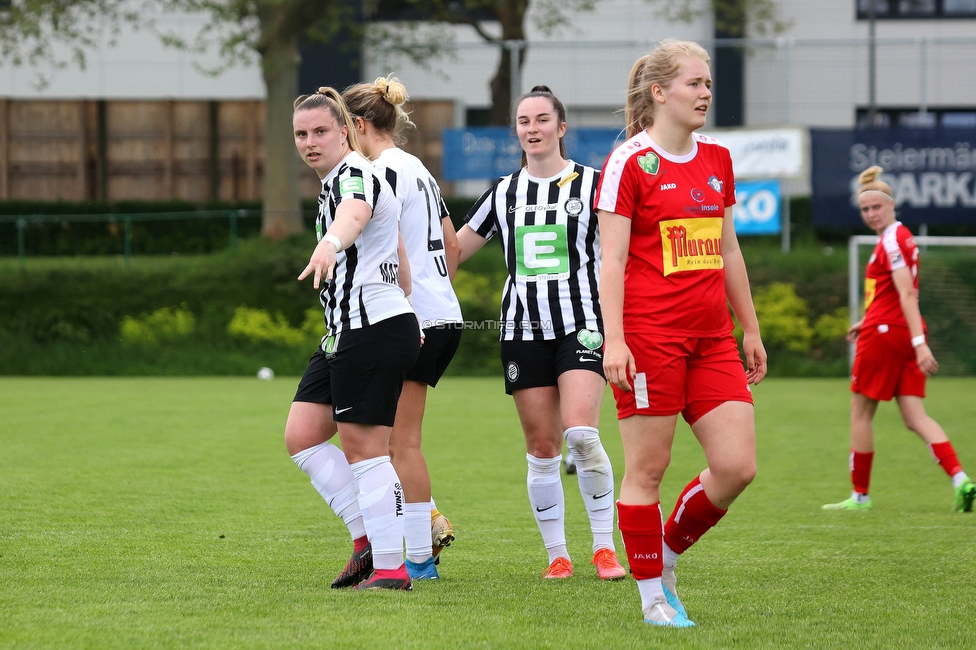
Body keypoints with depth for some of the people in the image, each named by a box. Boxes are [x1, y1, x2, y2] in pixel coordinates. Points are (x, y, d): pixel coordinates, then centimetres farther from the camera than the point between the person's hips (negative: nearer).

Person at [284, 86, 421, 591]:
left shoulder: (354, 175, -13)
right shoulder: (337, 180, 18)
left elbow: (353, 214, -41)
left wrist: (330, 245, -62)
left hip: (373, 331, -10)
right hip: (345, 333, 10)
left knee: (364, 448, -7)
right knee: (301, 436, 7)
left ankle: (389, 567, -2)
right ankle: (367, 537, 10)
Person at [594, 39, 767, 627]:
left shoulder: (717, 159, 14)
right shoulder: (630, 162, -6)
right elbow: (612, 258, -9)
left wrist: (750, 330, 21)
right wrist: (614, 339, -16)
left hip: (711, 336, 6)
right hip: (649, 335, -6)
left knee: (737, 466, -2)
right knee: (648, 468, -1)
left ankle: (667, 553, 19)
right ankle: (653, 595, 10)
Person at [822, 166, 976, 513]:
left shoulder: (891, 242, -14)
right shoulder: (902, 237, 15)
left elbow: (907, 294, -23)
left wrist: (919, 341, -30)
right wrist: (867, 322, 31)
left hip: (884, 333, -9)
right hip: (903, 334, 9)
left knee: (860, 413, 5)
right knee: (915, 417, 0)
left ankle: (860, 495, 12)